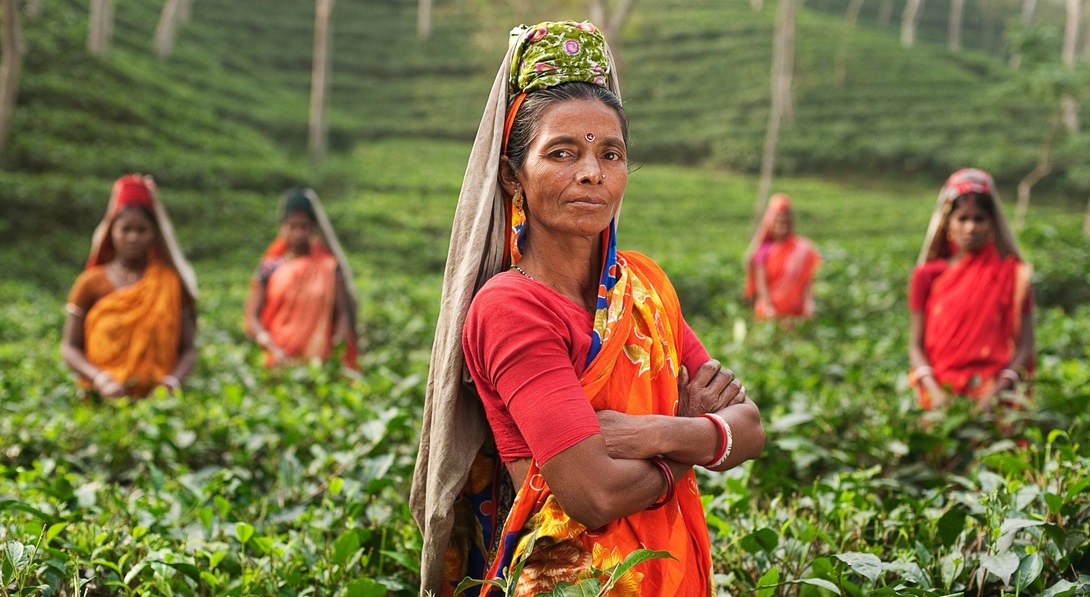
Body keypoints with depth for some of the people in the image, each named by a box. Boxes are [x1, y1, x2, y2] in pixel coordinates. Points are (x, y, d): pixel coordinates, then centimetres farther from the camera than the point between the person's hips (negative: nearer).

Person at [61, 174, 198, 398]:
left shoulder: (171, 282, 9)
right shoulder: (91, 283, 8)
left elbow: (188, 349, 9)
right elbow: (69, 348, 7)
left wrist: (172, 380, -10)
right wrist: (100, 379, -10)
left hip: (157, 399, 0)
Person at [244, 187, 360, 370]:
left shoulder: (329, 266, 6)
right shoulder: (269, 268, 5)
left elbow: (344, 312, 4)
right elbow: (252, 318, 1)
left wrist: (337, 345, -14)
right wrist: (274, 350, -13)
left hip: (319, 360, 0)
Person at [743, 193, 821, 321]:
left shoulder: (802, 248, 2)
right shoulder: (763, 250, -3)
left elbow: (808, 279, 0)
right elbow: (761, 281, -7)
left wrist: (809, 302, -9)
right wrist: (768, 306, -15)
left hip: (796, 310, 1)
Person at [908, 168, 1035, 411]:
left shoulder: (1013, 274, 7)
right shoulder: (927, 275, 9)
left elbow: (1024, 345, 4)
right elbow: (916, 345, 7)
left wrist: (997, 392, -12)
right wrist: (934, 391, -10)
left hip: (994, 393, -1)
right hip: (941, 396, 1)